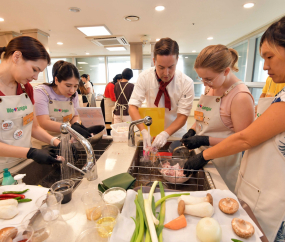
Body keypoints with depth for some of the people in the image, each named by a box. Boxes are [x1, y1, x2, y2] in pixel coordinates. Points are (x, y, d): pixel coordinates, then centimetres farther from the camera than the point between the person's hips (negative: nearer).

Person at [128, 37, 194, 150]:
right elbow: (133, 106, -16)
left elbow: (183, 116, -14)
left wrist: (165, 134, -30)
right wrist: (144, 131, -31)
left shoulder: (186, 83, -15)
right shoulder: (144, 77, -13)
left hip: (176, 134, 0)